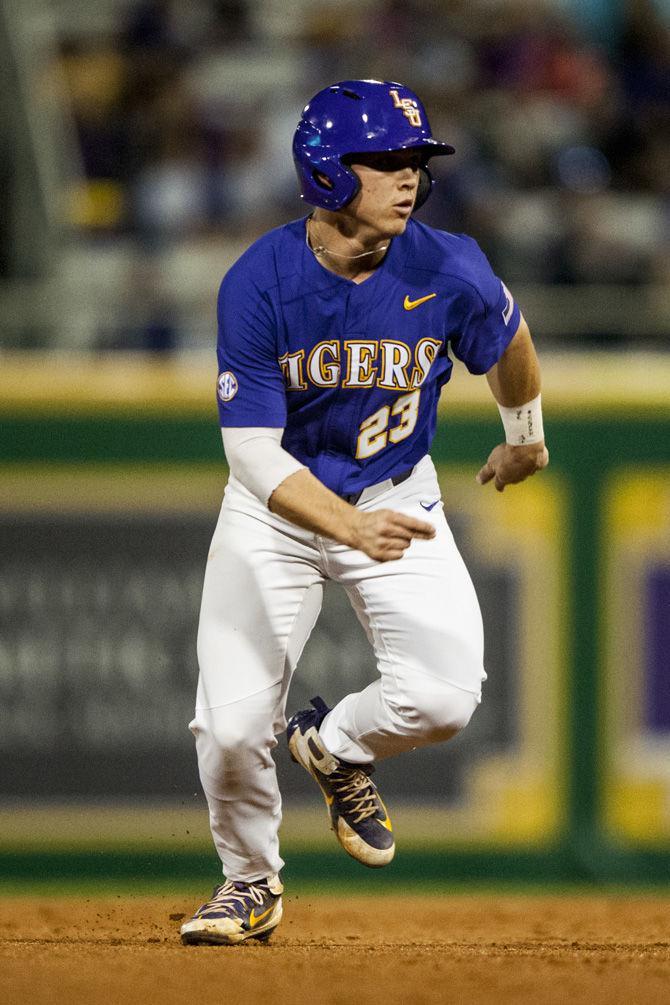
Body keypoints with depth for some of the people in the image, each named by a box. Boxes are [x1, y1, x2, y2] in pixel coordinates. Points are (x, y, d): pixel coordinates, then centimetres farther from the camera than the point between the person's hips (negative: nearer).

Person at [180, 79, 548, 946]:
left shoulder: (450, 274, -19)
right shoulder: (259, 284, -24)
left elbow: (508, 340, 5)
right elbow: (253, 452, -26)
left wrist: (525, 439, 24)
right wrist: (349, 527, -43)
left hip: (396, 493, 1)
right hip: (276, 508, -1)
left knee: (444, 699, -19)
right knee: (232, 726, -10)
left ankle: (334, 746, 17)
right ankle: (250, 881, 21)